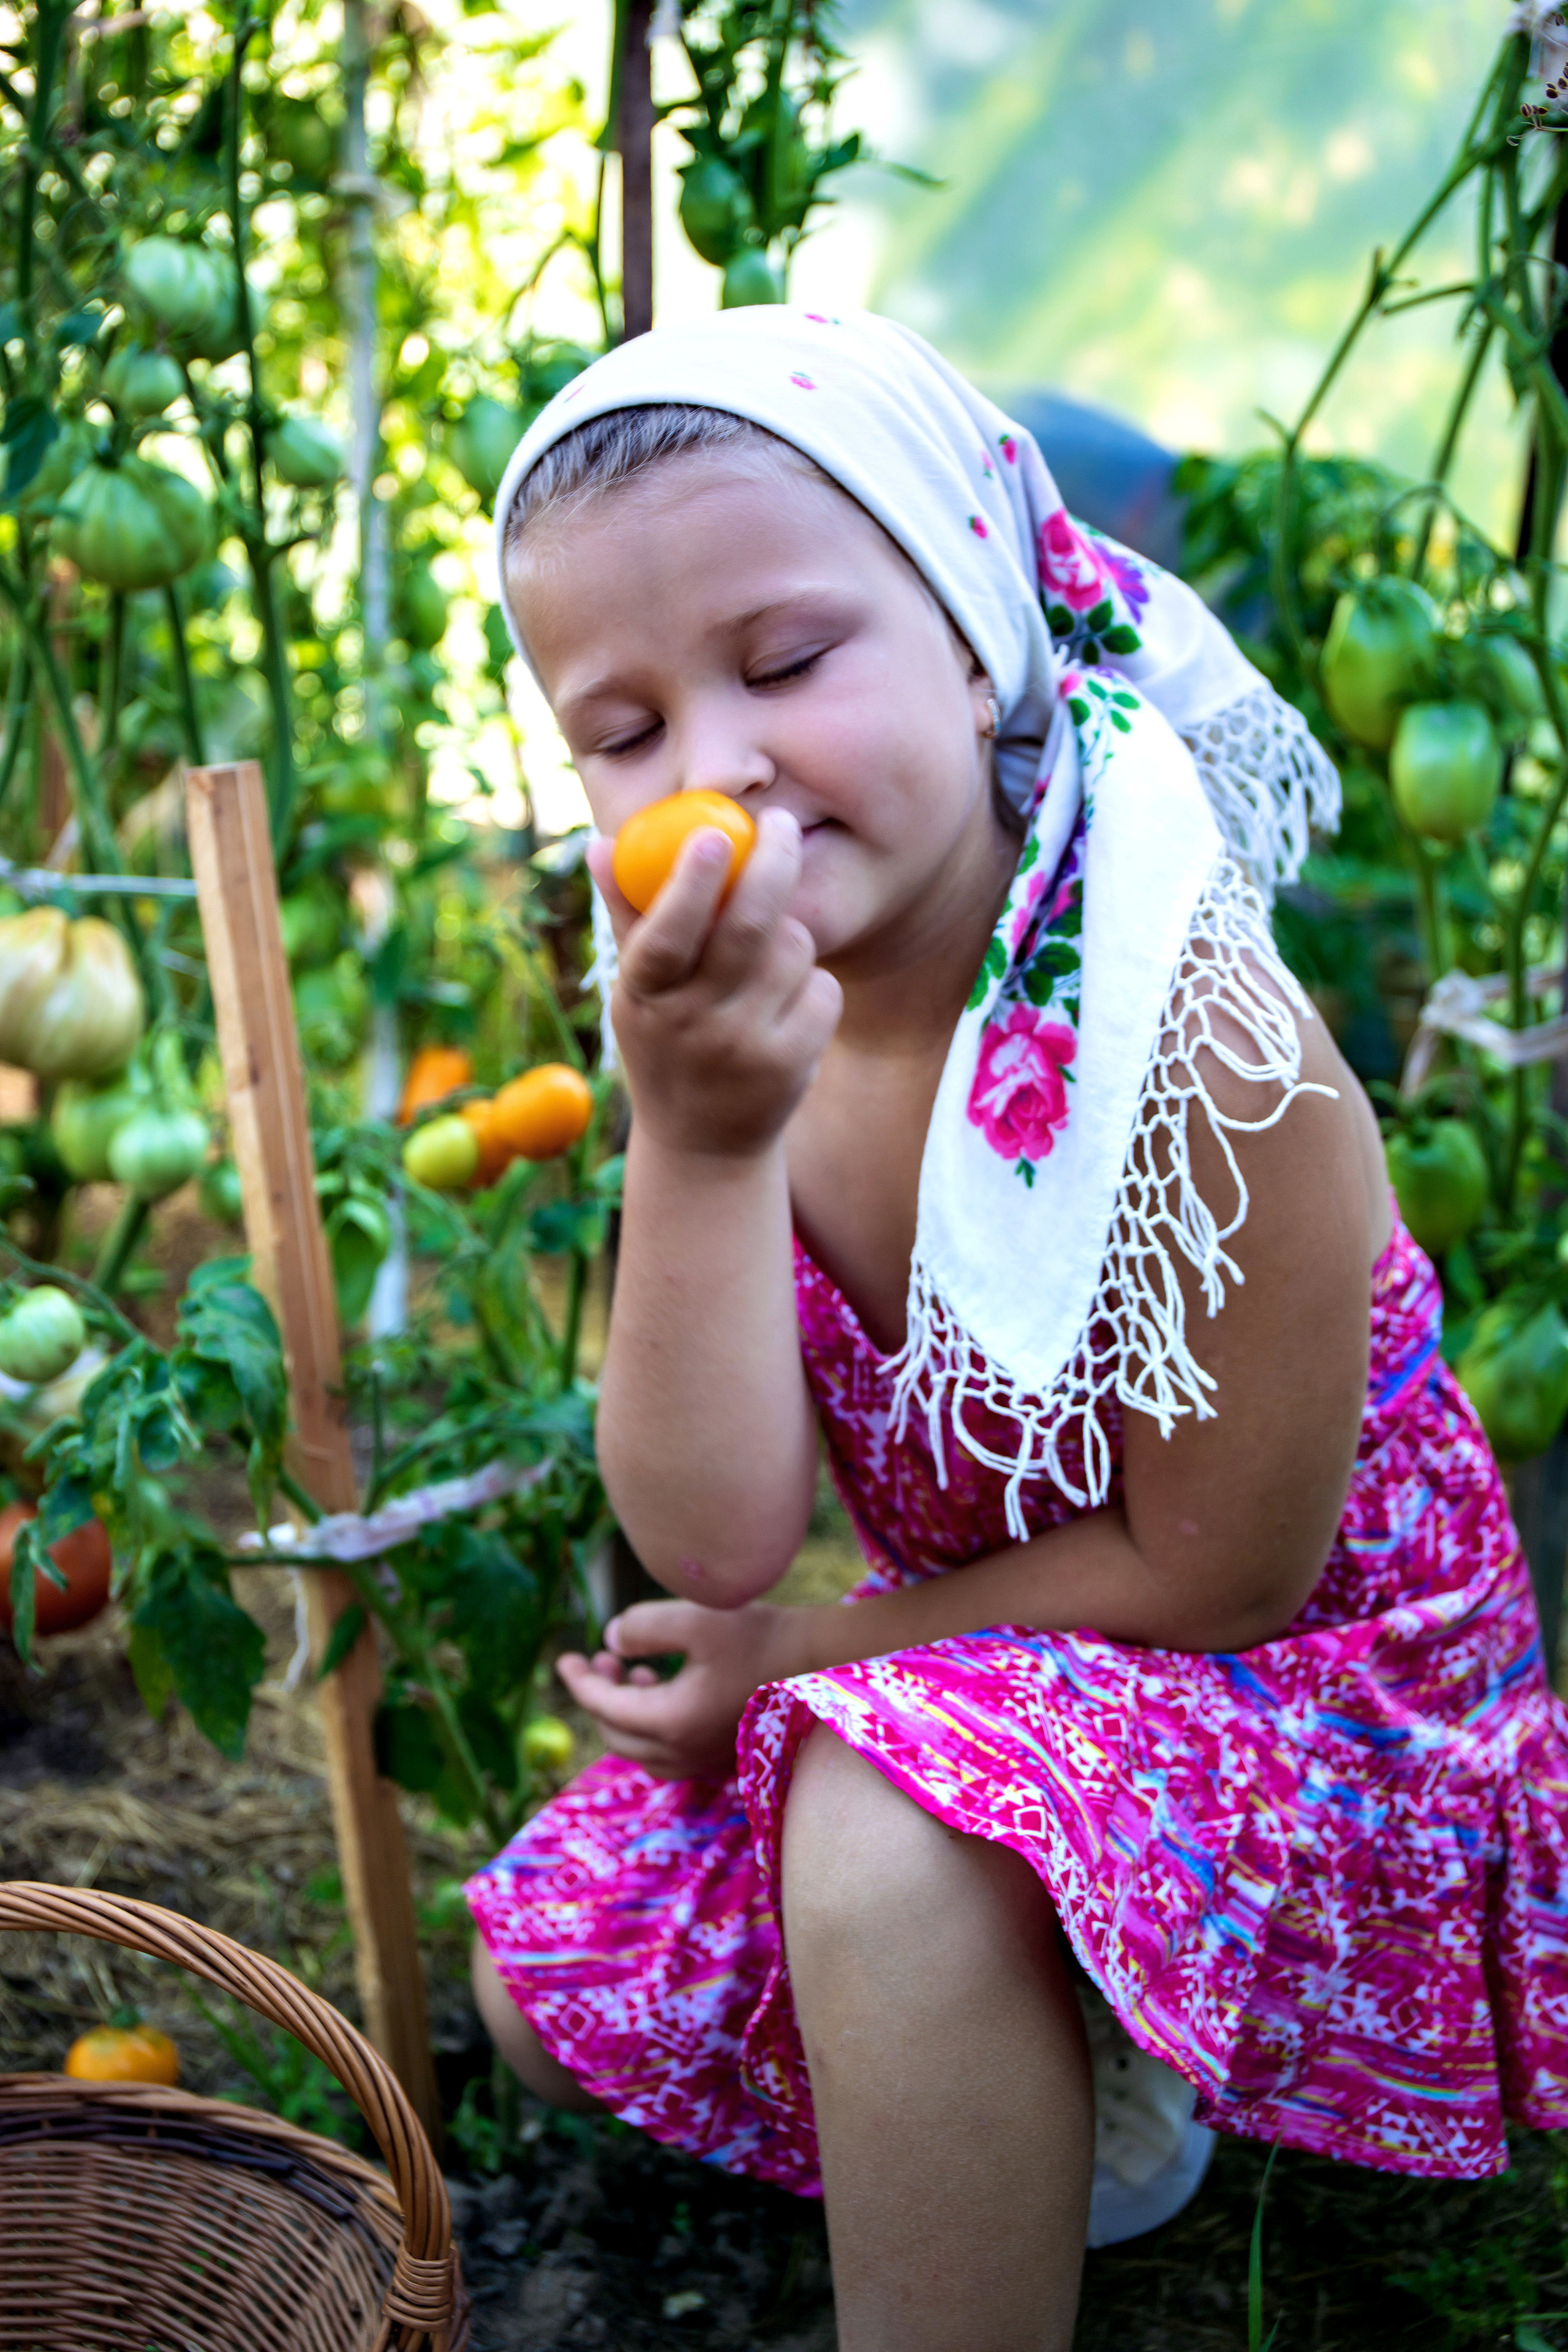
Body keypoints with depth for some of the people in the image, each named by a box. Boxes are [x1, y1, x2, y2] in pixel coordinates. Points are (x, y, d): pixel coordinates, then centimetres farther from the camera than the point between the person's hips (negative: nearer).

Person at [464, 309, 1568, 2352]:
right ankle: (1059, 2092, 22)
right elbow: (717, 1543, -19)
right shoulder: (738, 1026, -12)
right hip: (975, 1676, 7)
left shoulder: (1194, 1041, -30)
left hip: (1304, 1696, -7)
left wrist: (803, 1653, -12)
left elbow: (1218, 1571, -20)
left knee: (888, 1844, -35)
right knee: (558, 1990, 9)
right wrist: (698, 1149, -34)